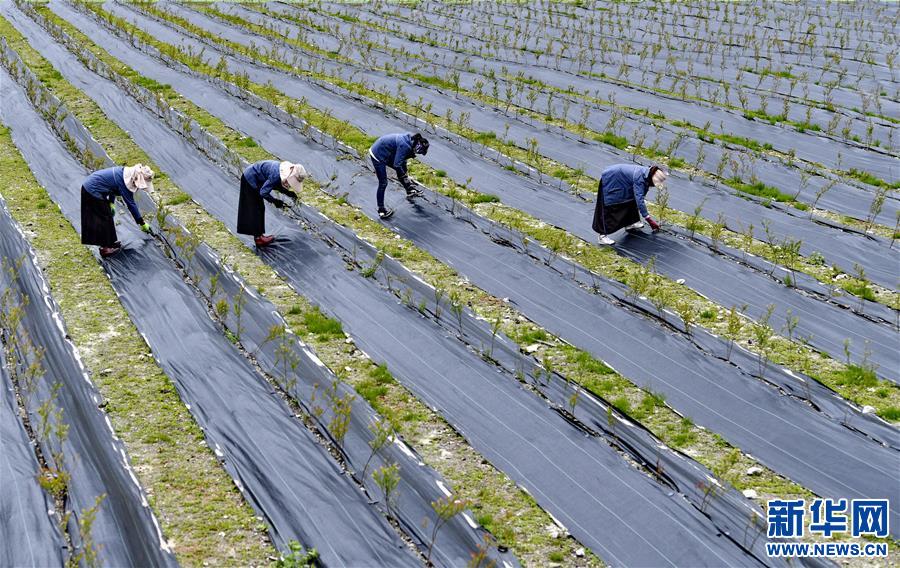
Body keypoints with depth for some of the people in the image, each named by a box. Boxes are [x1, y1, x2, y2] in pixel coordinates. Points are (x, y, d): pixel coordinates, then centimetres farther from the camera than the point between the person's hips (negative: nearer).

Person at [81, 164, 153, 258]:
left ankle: (110, 242, 29)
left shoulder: (125, 172, 1)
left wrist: (111, 203, 9)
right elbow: (131, 203, -21)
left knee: (108, 214, 17)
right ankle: (105, 248, 8)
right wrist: (142, 223, -15)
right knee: (105, 218, 0)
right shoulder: (123, 181, -25)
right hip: (92, 192, -9)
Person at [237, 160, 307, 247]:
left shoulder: (284, 170, -9)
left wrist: (288, 193, -5)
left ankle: (258, 234, 27)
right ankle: (258, 238, 7)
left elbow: (277, 184, 6)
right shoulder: (276, 175, -34)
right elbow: (264, 192, -28)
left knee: (260, 208, 16)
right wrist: (275, 201, -23)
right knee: (255, 210, -1)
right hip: (250, 180, -9)